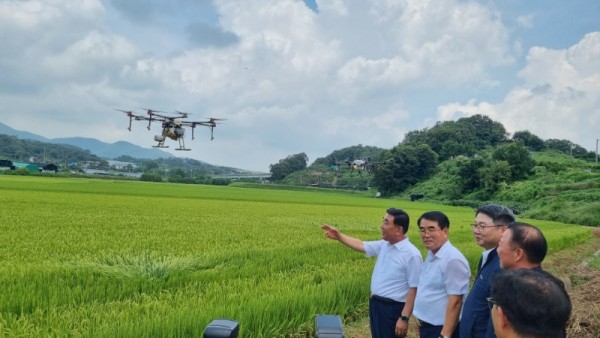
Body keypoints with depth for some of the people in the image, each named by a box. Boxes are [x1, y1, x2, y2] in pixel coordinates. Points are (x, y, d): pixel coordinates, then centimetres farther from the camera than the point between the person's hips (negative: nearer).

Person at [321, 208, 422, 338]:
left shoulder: (412, 254, -20)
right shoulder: (384, 245, 4)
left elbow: (414, 289, -20)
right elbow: (362, 246, 16)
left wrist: (404, 318, -20)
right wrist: (339, 236, 9)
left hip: (392, 308, -8)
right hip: (375, 304, 8)